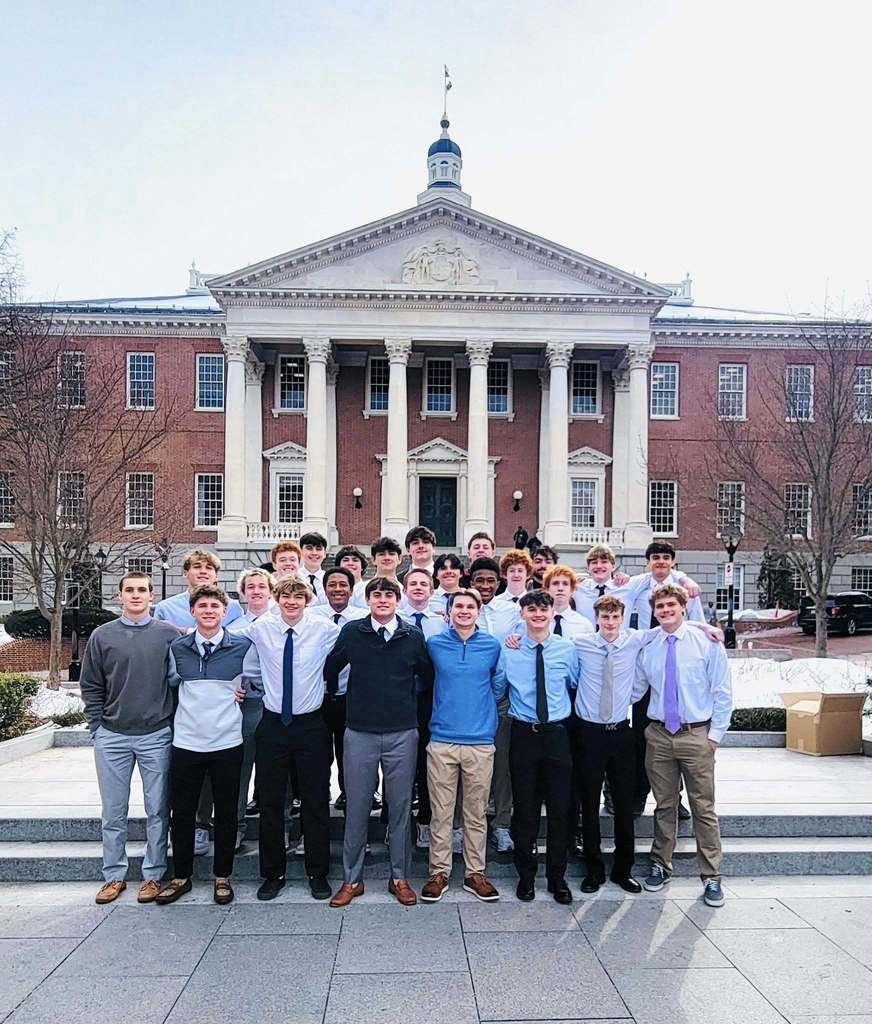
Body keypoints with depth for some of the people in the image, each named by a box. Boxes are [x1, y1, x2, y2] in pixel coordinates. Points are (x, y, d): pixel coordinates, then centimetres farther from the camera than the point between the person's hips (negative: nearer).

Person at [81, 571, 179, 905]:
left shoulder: (169, 634, -1)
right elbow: (91, 686, 7)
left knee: (157, 811, 6)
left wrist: (172, 724, 0)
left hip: (157, 736, -1)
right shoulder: (102, 636, 3)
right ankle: (114, 875, 25)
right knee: (113, 812, 10)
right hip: (112, 737, 1)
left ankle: (153, 875, 19)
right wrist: (97, 726, 2)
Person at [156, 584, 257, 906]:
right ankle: (181, 876, 26)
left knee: (226, 813, 8)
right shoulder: (178, 648, 4)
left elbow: (259, 681, 11)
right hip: (186, 743, 2)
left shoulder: (242, 647, -2)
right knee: (181, 813, 9)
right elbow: (170, 683, 17)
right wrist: (190, 705, 6)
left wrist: (244, 692, -2)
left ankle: (222, 876, 23)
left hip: (227, 743, -2)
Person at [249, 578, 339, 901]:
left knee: (316, 802, 7)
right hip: (272, 725, 1)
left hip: (311, 725, -1)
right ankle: (272, 873, 25)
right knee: (270, 802, 9)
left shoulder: (324, 629, -8)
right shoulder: (260, 628, -4)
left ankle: (318, 874, 22)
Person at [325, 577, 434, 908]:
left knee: (400, 806, 9)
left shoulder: (413, 636, 0)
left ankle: (400, 877, 24)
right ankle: (351, 879, 21)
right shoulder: (352, 632, -2)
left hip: (403, 734, 1)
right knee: (356, 807, 7)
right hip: (359, 732, 0)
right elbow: (331, 668, 12)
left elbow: (427, 676, 13)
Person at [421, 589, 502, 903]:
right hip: (442, 740, 0)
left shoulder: (492, 646, 3)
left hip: (480, 741, 0)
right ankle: (439, 873, 18)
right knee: (441, 813, 5)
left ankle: (475, 873, 22)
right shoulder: (434, 644, 3)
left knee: (476, 813, 9)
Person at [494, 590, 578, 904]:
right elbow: (497, 690, 8)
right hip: (524, 734, 0)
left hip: (557, 734, 1)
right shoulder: (508, 651, -1)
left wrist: (571, 717, 6)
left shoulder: (567, 649, 1)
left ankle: (557, 877, 24)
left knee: (559, 808, 6)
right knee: (524, 809, 8)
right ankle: (526, 875, 26)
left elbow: (577, 686, 11)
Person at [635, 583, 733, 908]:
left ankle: (711, 877, 16)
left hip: (697, 735, -2)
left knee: (704, 808, 4)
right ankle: (660, 866, 27)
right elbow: (634, 689, 12)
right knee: (664, 805, 13)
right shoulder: (647, 648, 3)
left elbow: (722, 693, -1)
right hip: (659, 735, 2)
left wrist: (715, 734, -4)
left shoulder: (707, 643, -4)